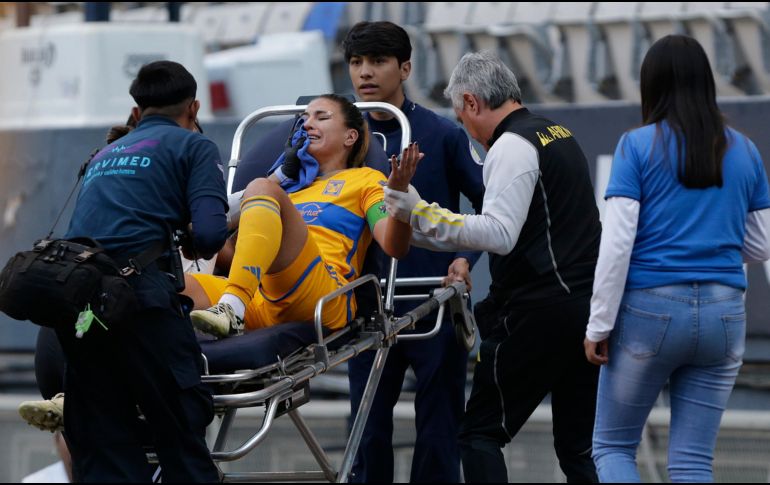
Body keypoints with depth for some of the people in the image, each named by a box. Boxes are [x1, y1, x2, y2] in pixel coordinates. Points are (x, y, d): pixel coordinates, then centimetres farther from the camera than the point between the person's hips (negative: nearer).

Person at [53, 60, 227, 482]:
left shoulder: (104, 156, 30)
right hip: (138, 288, -6)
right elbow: (209, 233, -3)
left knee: (101, 442, 7)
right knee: (181, 427, -1)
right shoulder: (194, 146, 11)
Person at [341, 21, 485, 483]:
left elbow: (489, 205, 1)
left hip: (435, 306, -2)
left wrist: (465, 257, -12)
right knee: (369, 431, 7)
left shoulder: (443, 134, -2)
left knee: (438, 429, 4)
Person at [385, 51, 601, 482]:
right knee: (577, 445, 11)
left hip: (539, 312, -9)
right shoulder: (560, 135, 19)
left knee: (480, 434, -3)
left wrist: (420, 213, -18)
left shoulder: (512, 146, -10)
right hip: (589, 308, 9)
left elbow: (499, 233, -20)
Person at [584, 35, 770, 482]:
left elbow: (617, 243, -10)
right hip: (722, 312, 3)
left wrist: (599, 326, -6)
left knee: (612, 445, 10)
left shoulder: (638, 146, -3)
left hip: (650, 308, -3)